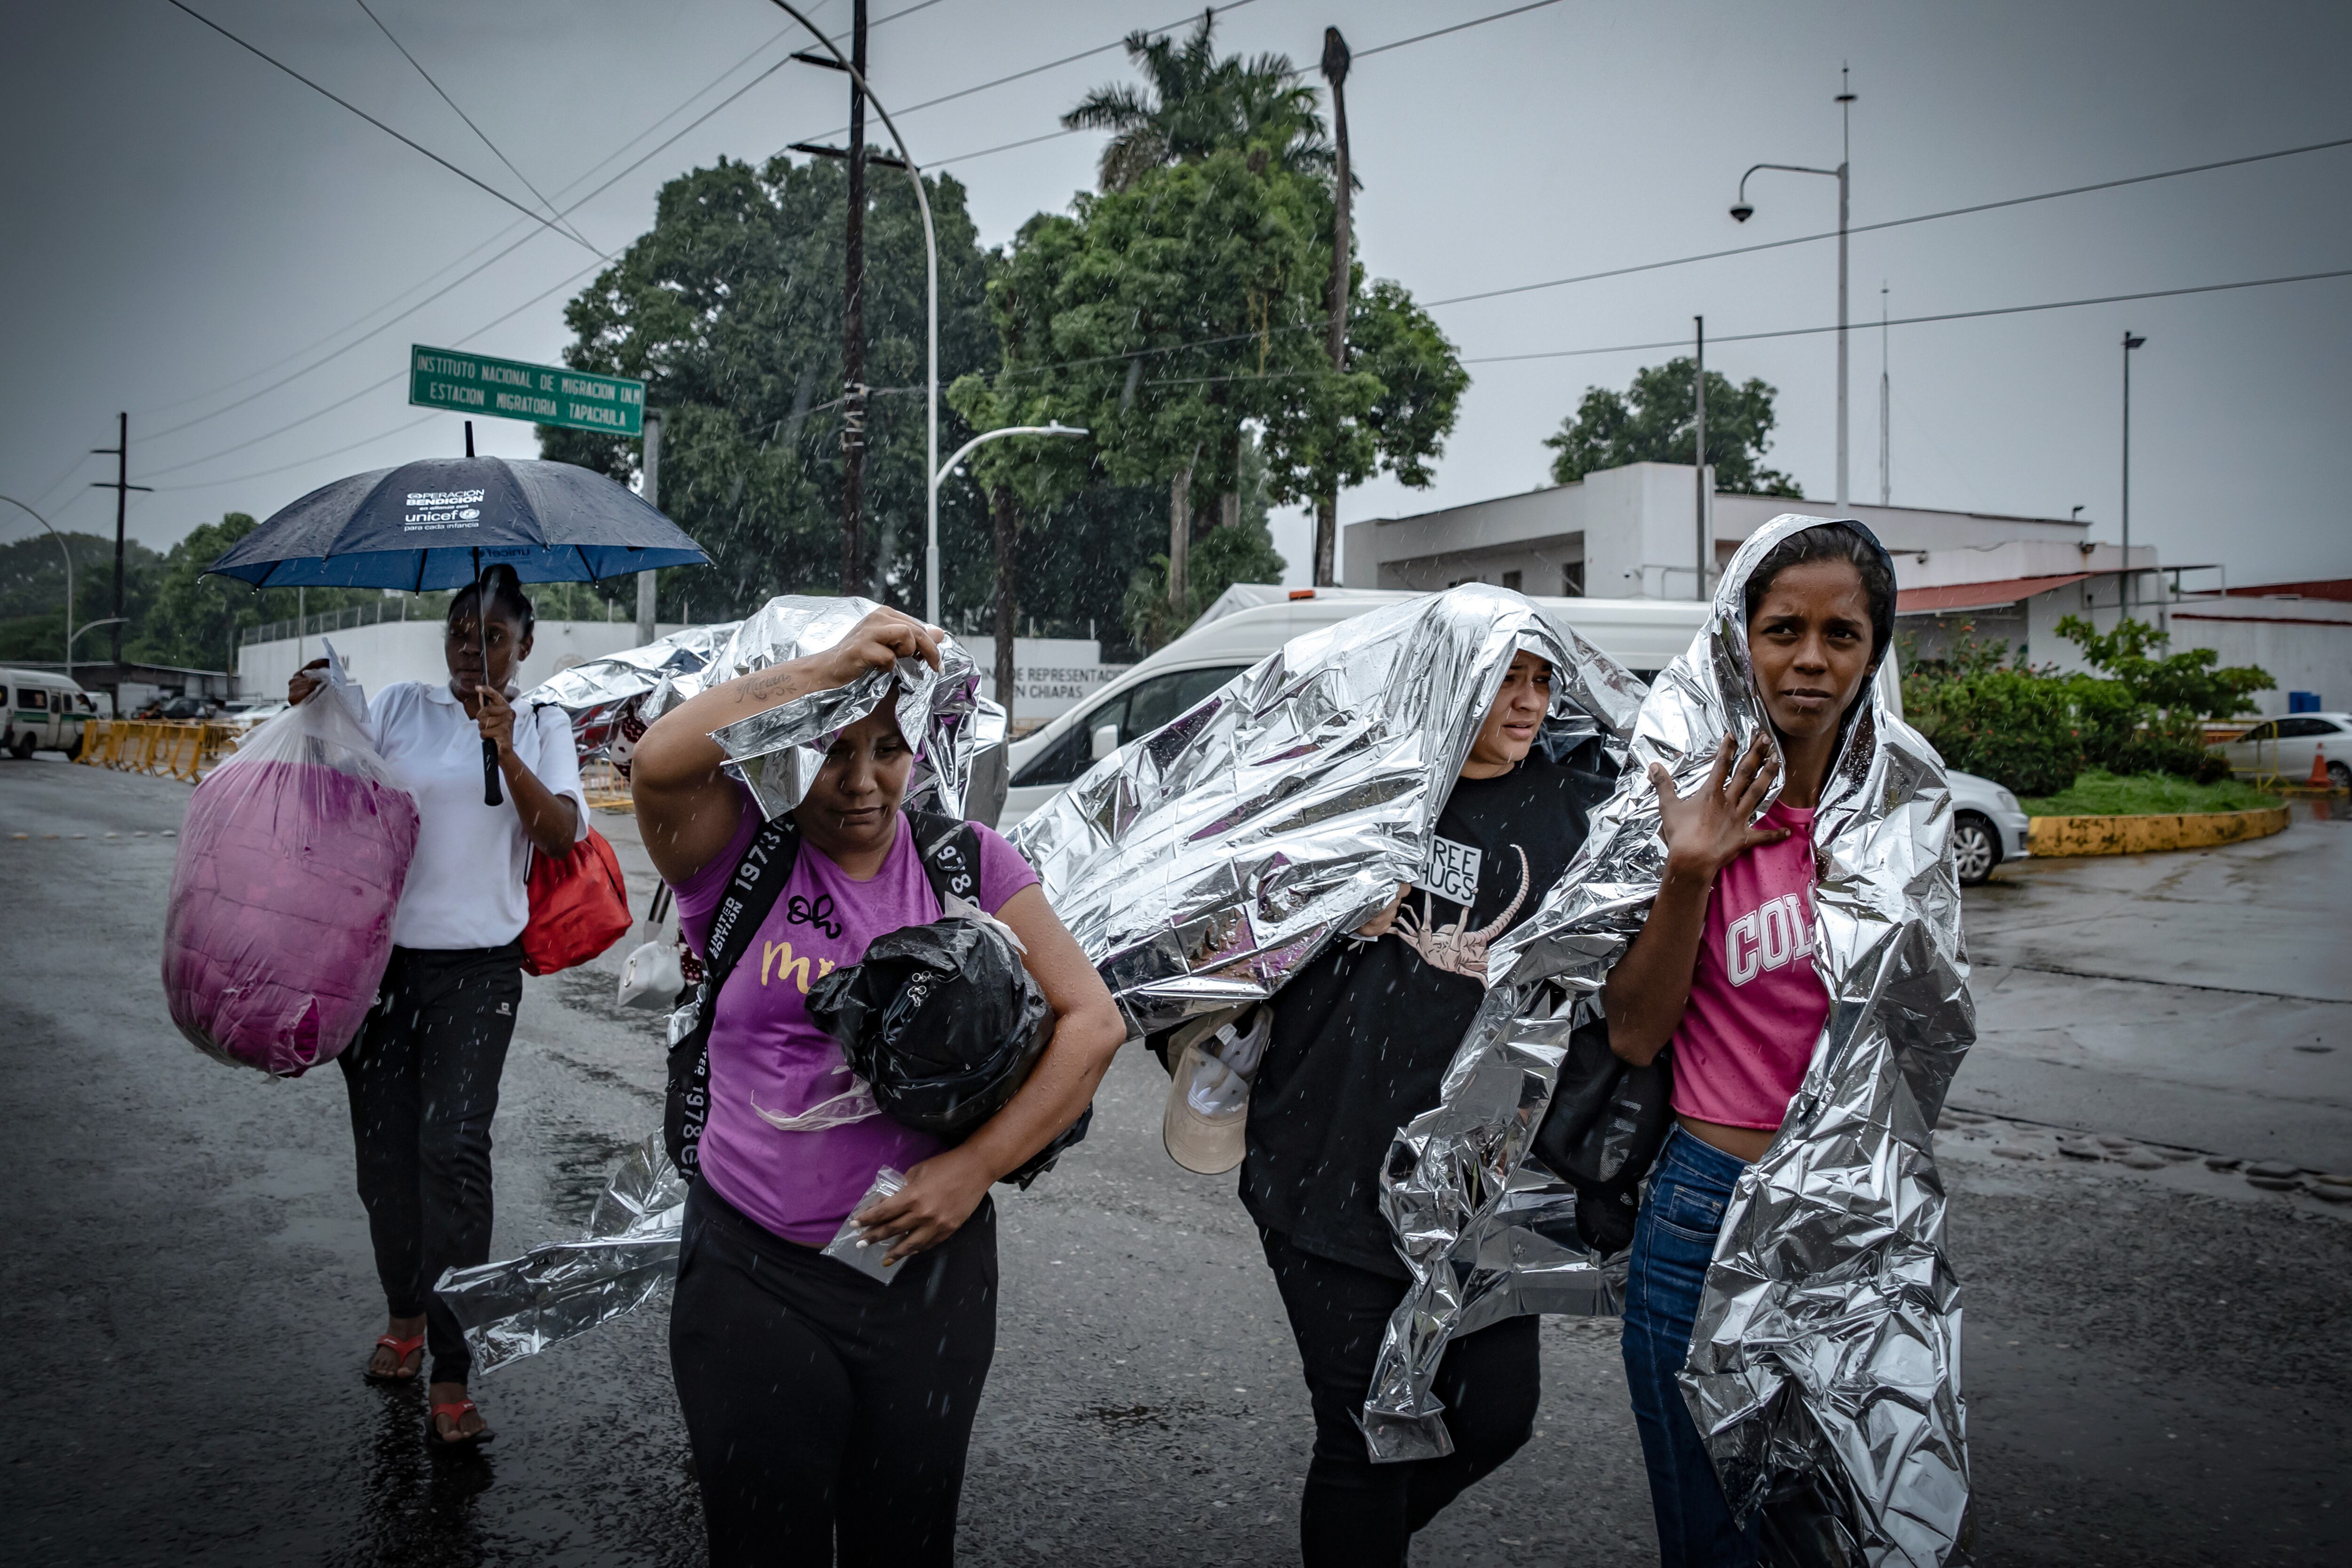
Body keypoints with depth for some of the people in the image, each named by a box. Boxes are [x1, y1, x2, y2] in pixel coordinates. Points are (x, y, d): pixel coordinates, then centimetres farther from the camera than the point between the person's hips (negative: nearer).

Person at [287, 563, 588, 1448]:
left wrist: (505, 751, -20)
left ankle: (451, 1380, -10)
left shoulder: (542, 729, 7)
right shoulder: (400, 707, 10)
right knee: (384, 1148, 8)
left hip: (477, 967, -2)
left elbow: (561, 835, -7)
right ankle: (405, 1315, 32)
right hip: (382, 952, 2)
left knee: (453, 1148, -13)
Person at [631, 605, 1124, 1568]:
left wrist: (978, 1165, -13)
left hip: (928, 1270, 2)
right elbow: (660, 761, -27)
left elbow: (1093, 1021, -4)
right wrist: (834, 667, -27)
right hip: (751, 1272, -1)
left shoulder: (967, 861, 0)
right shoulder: (741, 855, -4)